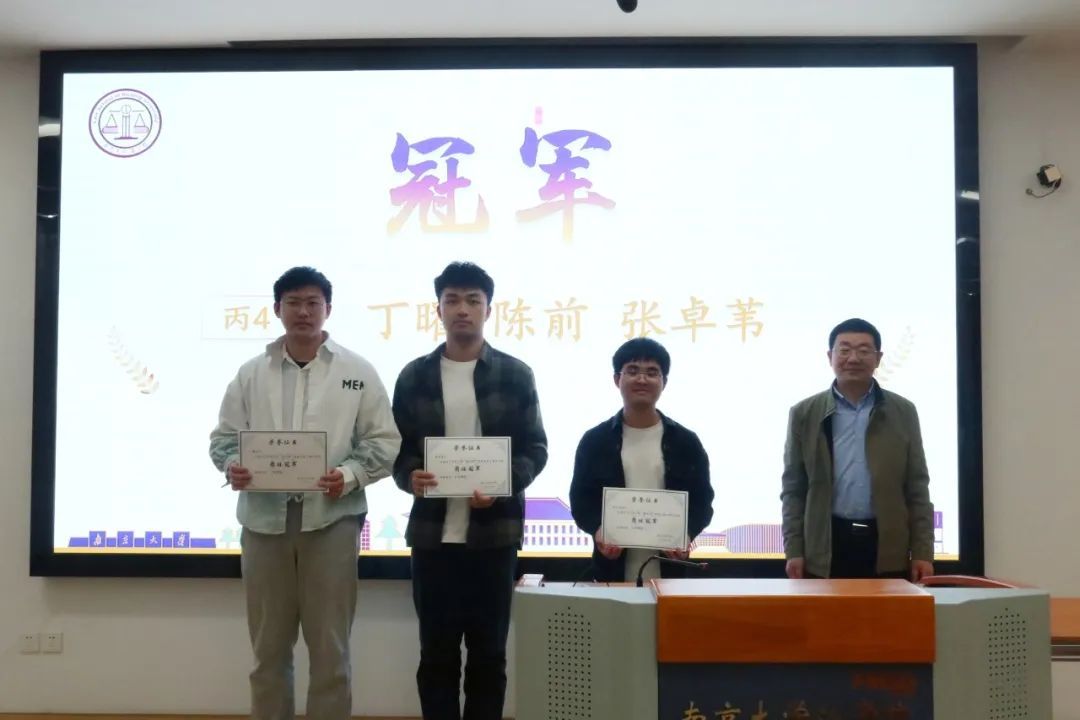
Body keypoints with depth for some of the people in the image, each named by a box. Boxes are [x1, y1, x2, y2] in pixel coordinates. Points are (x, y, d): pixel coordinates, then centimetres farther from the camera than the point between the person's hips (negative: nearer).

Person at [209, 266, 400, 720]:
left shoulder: (358, 371, 3)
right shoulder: (251, 373, 9)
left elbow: (384, 442, 1)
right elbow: (224, 436, 10)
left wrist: (350, 475, -16)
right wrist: (232, 466, -11)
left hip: (331, 519, -2)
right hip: (264, 518, 2)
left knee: (329, 648, 5)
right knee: (269, 647, 12)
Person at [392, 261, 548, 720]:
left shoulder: (516, 375, 2)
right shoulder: (414, 376, 6)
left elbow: (535, 449, 1)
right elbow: (397, 447, 7)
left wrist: (503, 485, -17)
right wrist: (409, 476, -15)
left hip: (494, 531, -1)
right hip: (432, 531, 1)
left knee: (488, 651, 8)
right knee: (437, 651, 8)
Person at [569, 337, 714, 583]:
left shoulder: (686, 441, 6)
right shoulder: (595, 440, 4)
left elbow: (702, 501, 6)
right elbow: (580, 498, 5)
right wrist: (598, 530, -14)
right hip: (613, 570, 0)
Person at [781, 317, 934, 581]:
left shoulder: (903, 412, 7)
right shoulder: (804, 413, 4)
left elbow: (917, 488, 6)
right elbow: (793, 489, 5)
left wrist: (922, 552, 0)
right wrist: (794, 550, -2)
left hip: (888, 549, 1)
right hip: (825, 548, -1)